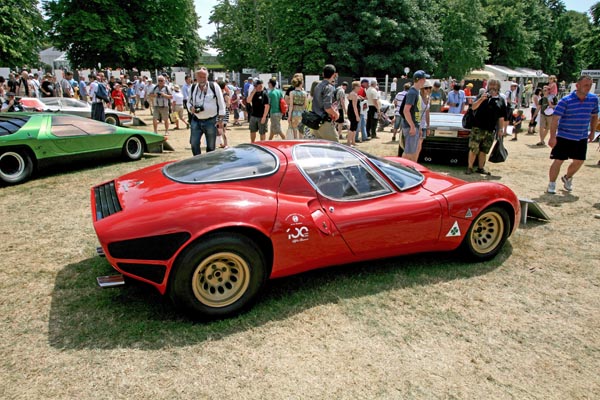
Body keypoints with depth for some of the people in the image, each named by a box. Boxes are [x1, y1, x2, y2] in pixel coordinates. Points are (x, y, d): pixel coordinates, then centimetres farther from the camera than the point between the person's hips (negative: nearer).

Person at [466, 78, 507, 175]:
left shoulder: (501, 100, 10)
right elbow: (473, 107, -9)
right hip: (478, 128, -3)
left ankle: (480, 168, 20)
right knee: (473, 149, -5)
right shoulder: (482, 96, 3)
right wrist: (481, 99, -24)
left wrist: (501, 129, 8)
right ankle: (469, 167, 1)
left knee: (484, 151, 10)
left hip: (490, 130, 3)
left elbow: (501, 117, 12)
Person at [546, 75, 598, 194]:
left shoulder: (593, 99, 1)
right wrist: (553, 137, -21)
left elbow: (594, 116, 16)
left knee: (579, 161, 13)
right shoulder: (566, 101, -14)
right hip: (564, 137, -5)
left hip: (582, 138, 5)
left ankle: (567, 178, 38)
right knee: (558, 161, -4)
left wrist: (592, 132, 17)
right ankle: (552, 184, 9)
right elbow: (555, 119, -17)